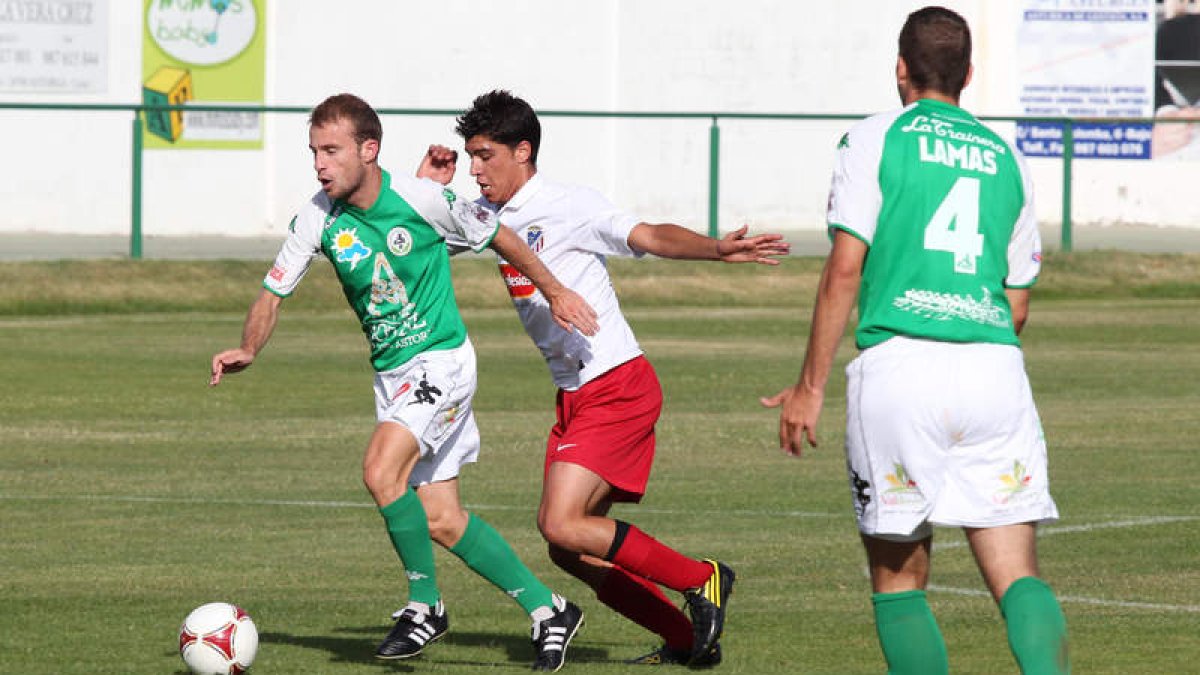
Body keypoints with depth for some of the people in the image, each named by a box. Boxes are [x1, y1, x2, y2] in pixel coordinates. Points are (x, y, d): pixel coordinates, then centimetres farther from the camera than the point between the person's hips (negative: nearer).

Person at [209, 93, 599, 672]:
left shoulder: (422, 200, -16)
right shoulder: (319, 218, -6)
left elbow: (498, 237, 0)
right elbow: (274, 292, -2)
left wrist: (555, 292, 8)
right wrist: (248, 349, -21)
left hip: (443, 362, -6)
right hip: (391, 374, 6)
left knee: (381, 470, -25)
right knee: (440, 520, 3)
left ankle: (425, 605, -7)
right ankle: (547, 611, 16)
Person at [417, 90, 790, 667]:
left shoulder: (568, 206, -12)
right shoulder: (488, 213, 11)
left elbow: (649, 236, -23)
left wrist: (716, 249, -40)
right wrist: (426, 191, 5)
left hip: (618, 387, -9)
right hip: (573, 397, 9)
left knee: (561, 525, -18)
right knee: (569, 551, 6)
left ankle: (701, 580, -4)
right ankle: (687, 639, 16)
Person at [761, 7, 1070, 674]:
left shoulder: (874, 140, 5)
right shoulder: (1006, 158, 18)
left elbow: (845, 270, -3)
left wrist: (810, 387, 2)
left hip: (898, 369, -3)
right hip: (996, 368, 3)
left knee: (899, 580, 9)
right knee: (1018, 577, -1)